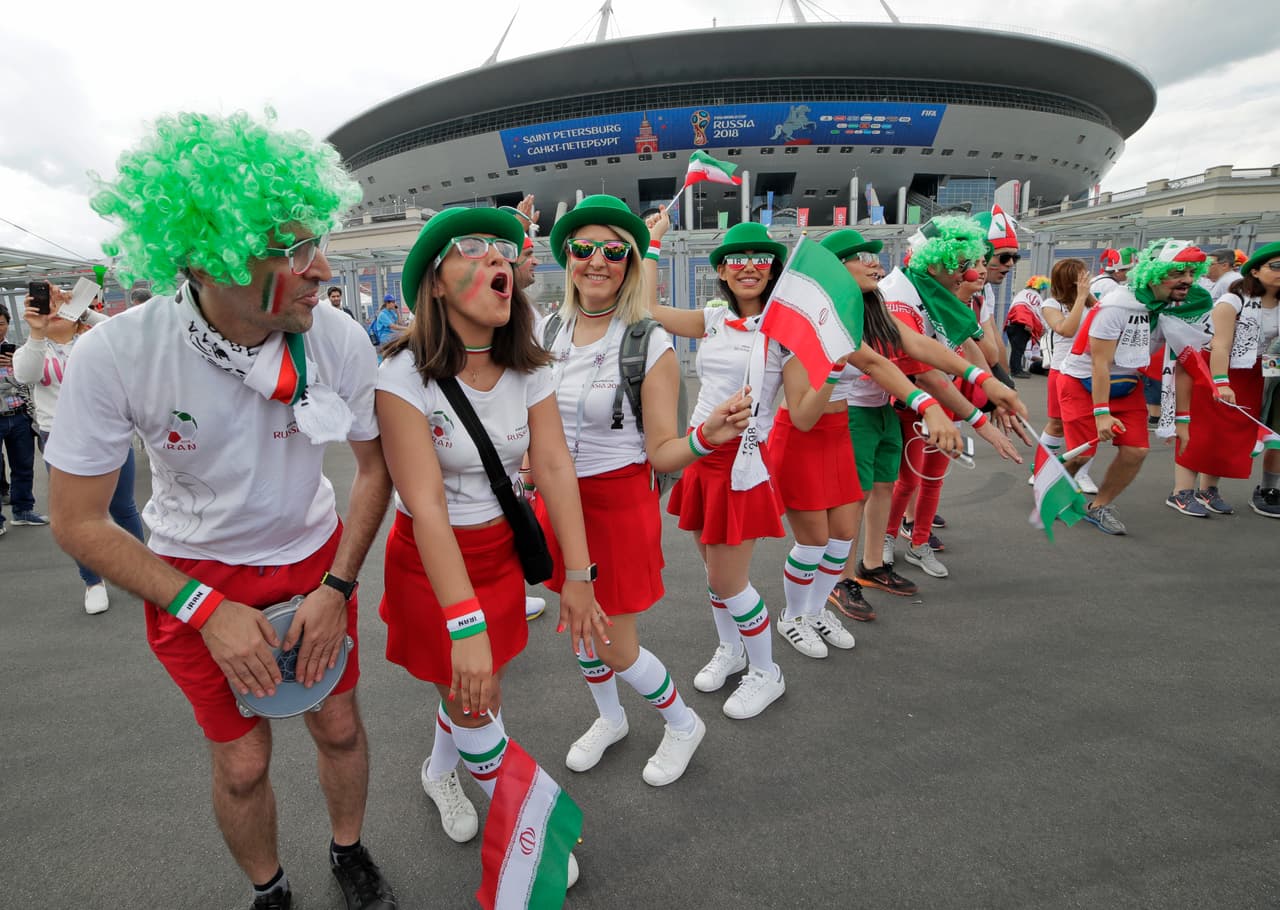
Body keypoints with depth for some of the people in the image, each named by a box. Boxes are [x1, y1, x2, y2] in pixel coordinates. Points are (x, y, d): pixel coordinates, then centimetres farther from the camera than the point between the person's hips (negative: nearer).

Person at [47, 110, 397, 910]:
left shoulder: (341, 340, -22)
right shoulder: (114, 356, -25)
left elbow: (375, 463, -6)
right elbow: (78, 522, -14)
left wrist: (338, 587, -13)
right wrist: (206, 610, -20)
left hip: (315, 557, 2)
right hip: (194, 574, -1)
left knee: (339, 724, 13)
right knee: (243, 762, 10)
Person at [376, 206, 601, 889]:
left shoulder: (527, 368, -6)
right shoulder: (404, 375, -23)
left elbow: (555, 467, -11)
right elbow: (426, 505, -28)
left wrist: (578, 577, -14)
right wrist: (465, 624, -31)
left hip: (500, 548, 5)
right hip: (431, 560, -4)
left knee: (471, 688, 16)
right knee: (473, 697, 7)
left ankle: (439, 772, 50)